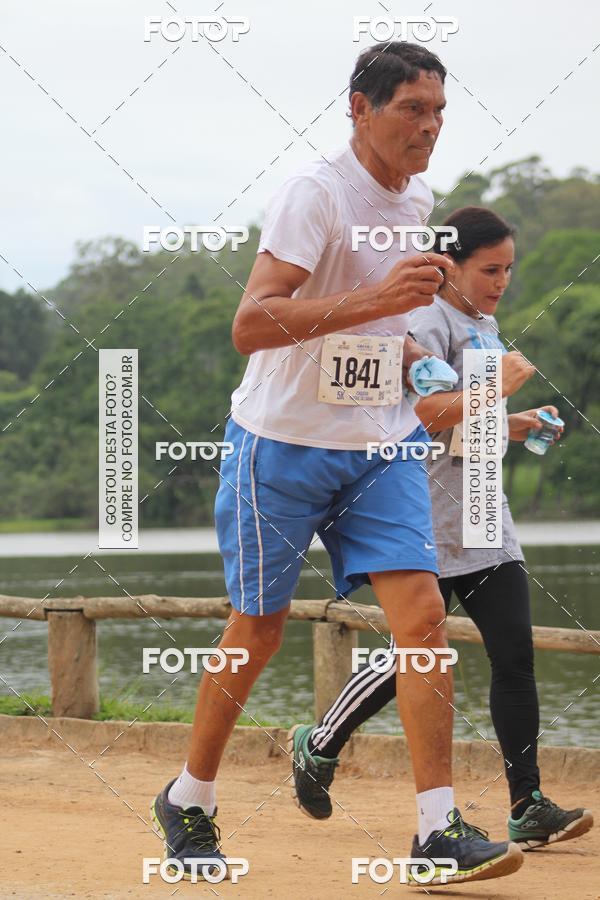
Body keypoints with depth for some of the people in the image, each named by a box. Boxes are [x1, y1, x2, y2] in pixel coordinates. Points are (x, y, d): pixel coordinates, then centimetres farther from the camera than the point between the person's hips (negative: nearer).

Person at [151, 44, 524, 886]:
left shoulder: (417, 201, 8)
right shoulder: (315, 193, -17)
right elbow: (251, 324, -29)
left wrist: (412, 357, 12)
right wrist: (373, 300, -37)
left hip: (380, 445, 6)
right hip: (284, 443, -6)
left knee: (422, 611, -10)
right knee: (258, 630, 4)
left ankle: (439, 829, -12)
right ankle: (189, 800, 26)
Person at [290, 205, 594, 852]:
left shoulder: (486, 326, 18)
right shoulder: (428, 323, -10)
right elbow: (423, 413, -25)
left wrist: (515, 426, 13)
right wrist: (496, 386, -22)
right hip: (431, 523, -8)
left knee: (515, 653, -3)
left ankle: (528, 807, -5)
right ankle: (319, 746, 21)